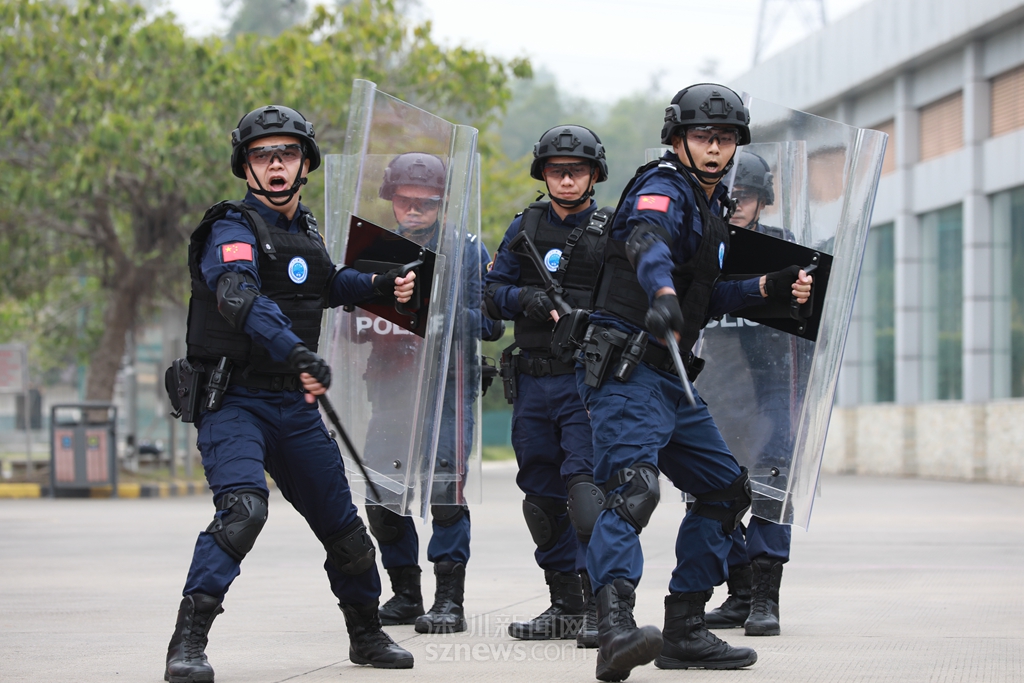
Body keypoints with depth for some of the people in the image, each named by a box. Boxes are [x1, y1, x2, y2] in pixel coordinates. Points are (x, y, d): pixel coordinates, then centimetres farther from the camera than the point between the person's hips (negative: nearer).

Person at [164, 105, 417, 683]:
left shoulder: (306, 229, 12)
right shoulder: (233, 229, -12)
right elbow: (240, 296, -33)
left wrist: (380, 284, 18)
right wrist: (296, 353, -48)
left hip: (295, 406, 7)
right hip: (234, 401, -7)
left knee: (342, 524, 12)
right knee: (243, 506, -29)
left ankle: (368, 635, 33)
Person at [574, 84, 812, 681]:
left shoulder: (711, 206, 21)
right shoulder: (665, 189, -8)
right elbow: (647, 241, -33)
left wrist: (768, 288, 19)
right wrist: (663, 295, -53)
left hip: (673, 378, 10)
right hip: (627, 370, -10)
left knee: (727, 489, 16)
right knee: (633, 485, -28)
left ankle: (684, 631, 19)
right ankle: (616, 627, -45)